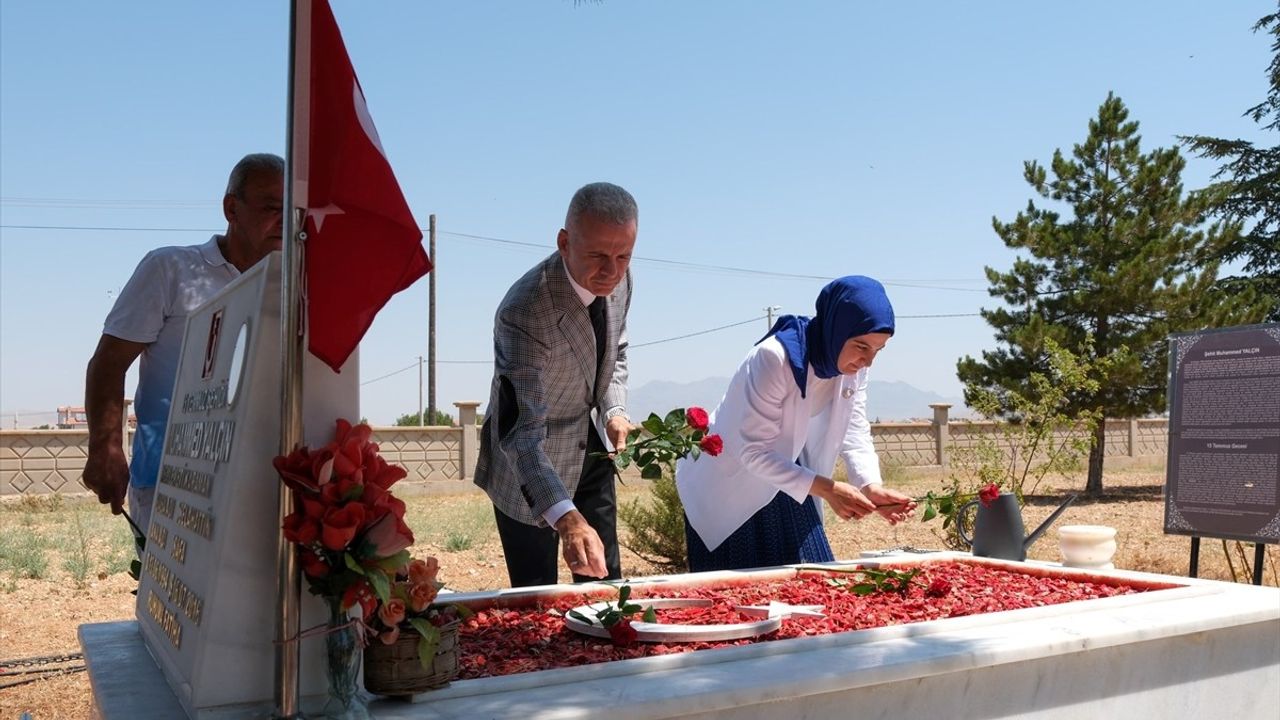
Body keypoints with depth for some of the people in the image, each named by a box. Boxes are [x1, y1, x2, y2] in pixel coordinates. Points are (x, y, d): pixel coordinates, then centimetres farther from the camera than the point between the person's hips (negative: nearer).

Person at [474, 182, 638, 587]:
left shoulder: (618, 279, -12)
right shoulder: (524, 313, -35)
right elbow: (521, 432, -38)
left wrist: (614, 411, -9)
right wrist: (566, 519, -51)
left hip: (590, 447, 7)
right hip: (529, 462, -6)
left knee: (604, 580, 15)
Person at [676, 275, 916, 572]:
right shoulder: (774, 358, -31)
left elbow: (855, 432, -7)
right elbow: (754, 452, -30)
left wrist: (871, 486, -26)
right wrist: (825, 488, -35)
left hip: (786, 483, 7)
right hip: (729, 488, -6)